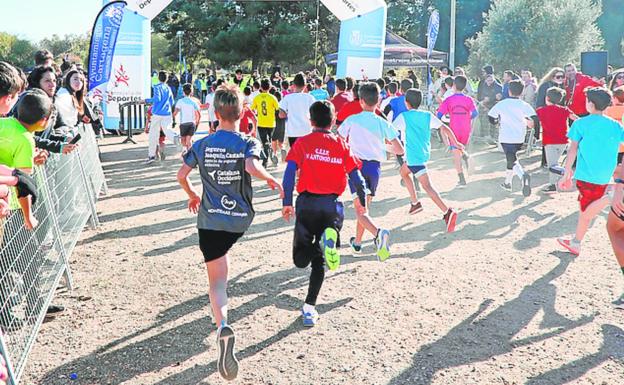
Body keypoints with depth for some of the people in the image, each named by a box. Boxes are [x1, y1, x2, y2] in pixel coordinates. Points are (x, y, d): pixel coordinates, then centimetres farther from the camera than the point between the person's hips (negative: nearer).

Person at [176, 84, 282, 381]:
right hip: (240, 219, 1)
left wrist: (193, 196, 18)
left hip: (210, 220, -1)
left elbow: (181, 175, 0)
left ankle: (223, 326, -28)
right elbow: (252, 167, -28)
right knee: (222, 252, 35)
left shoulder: (202, 145, -2)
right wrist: (272, 180, -10)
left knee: (217, 279, -1)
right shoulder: (249, 143, -8)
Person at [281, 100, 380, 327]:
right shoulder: (342, 145, 6)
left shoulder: (302, 143, 3)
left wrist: (287, 203, -6)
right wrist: (362, 203, 18)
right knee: (318, 260, 11)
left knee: (301, 260, 4)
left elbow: (289, 173, -9)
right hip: (332, 205, 1)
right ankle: (309, 308, 1)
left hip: (307, 202, -1)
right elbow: (357, 178, 4)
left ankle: (325, 239, -25)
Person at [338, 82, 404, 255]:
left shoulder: (352, 120, -4)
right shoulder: (383, 124, -1)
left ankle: (378, 233, -34)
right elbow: (400, 150, -3)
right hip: (375, 167, 3)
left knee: (361, 210, -7)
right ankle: (357, 242, 32)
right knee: (365, 207, 21)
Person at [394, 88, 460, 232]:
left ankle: (448, 212, -22)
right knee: (403, 171, 27)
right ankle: (415, 203, 25)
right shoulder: (427, 115, 5)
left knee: (426, 185, -8)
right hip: (424, 153, 7)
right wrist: (456, 143, 11)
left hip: (413, 156, -7)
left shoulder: (404, 117, -9)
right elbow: (445, 128, 1)